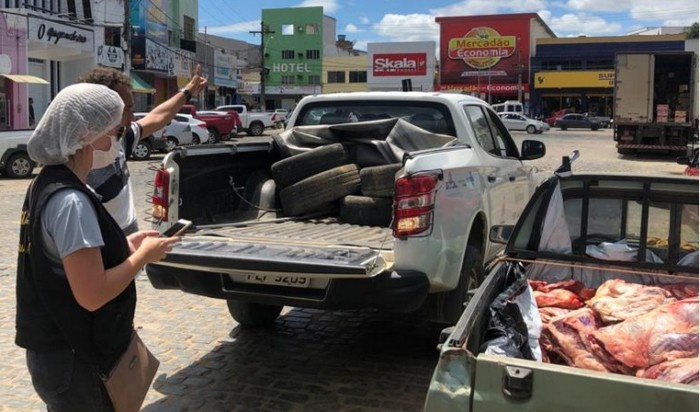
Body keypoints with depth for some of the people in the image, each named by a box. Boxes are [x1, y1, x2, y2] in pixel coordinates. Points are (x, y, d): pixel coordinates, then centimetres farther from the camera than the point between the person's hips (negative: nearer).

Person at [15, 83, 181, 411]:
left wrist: (123, 246, 7)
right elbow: (92, 295, -27)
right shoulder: (71, 201, -25)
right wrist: (144, 255, -15)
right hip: (75, 361, -9)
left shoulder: (46, 184, 5)